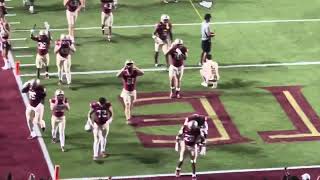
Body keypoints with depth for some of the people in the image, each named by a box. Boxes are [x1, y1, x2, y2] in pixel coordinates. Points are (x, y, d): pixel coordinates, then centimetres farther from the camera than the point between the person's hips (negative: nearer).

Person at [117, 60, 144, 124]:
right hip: (126, 91, -3)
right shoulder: (124, 73, -17)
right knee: (127, 105, -14)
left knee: (131, 105, 20)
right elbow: (118, 75, -38)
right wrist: (124, 68, -39)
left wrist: (135, 68, -35)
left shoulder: (135, 72, -12)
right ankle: (128, 119, -16)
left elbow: (142, 73, -31)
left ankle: (129, 114, 48)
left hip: (133, 91, 3)